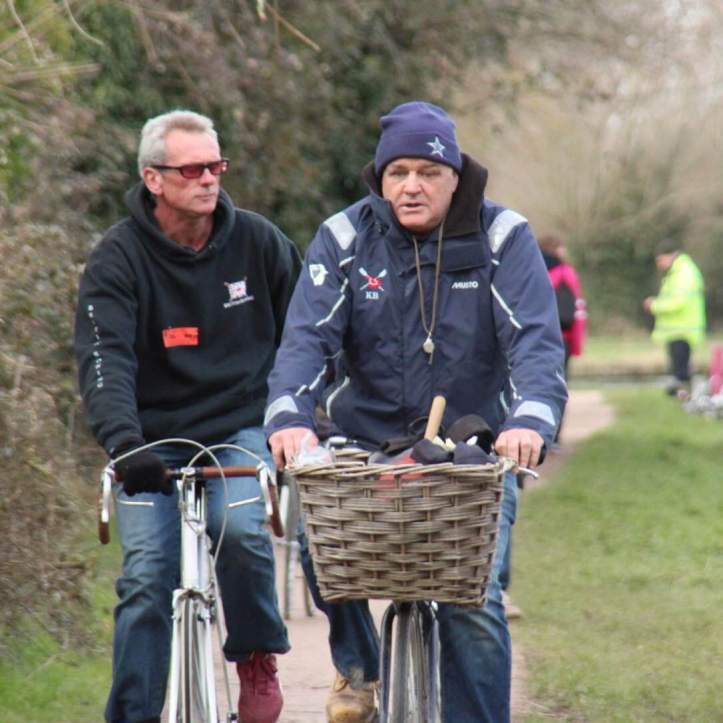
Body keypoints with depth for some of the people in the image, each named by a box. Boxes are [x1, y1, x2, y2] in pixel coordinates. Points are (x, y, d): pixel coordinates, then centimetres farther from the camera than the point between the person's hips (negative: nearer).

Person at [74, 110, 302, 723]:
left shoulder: (256, 241, 0)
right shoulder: (118, 259, -8)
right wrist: (122, 441, -35)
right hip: (153, 443, 0)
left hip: (240, 430, 0)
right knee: (147, 578, -11)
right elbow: (105, 360, -19)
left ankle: (258, 659, -3)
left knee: (240, 528, -27)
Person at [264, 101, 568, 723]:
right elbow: (307, 335, -13)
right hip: (365, 444, 1)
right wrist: (289, 416, -33)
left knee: (475, 607, -13)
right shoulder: (345, 238, -2)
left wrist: (530, 420, -36)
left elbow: (536, 339, -16)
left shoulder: (503, 239, -5)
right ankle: (356, 664, 6)